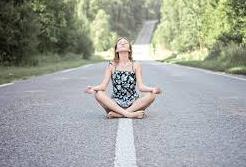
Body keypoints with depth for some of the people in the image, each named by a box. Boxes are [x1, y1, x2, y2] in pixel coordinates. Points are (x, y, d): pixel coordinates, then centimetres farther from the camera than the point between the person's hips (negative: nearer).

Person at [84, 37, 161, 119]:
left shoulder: (136, 65, 4)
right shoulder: (112, 66, 5)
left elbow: (141, 86, -6)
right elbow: (103, 85, -6)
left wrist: (152, 89, -27)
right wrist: (93, 88, -29)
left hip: (133, 103, 0)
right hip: (115, 104, 0)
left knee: (151, 95, -26)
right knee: (99, 94, -27)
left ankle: (117, 114, -27)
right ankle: (130, 113, -32)